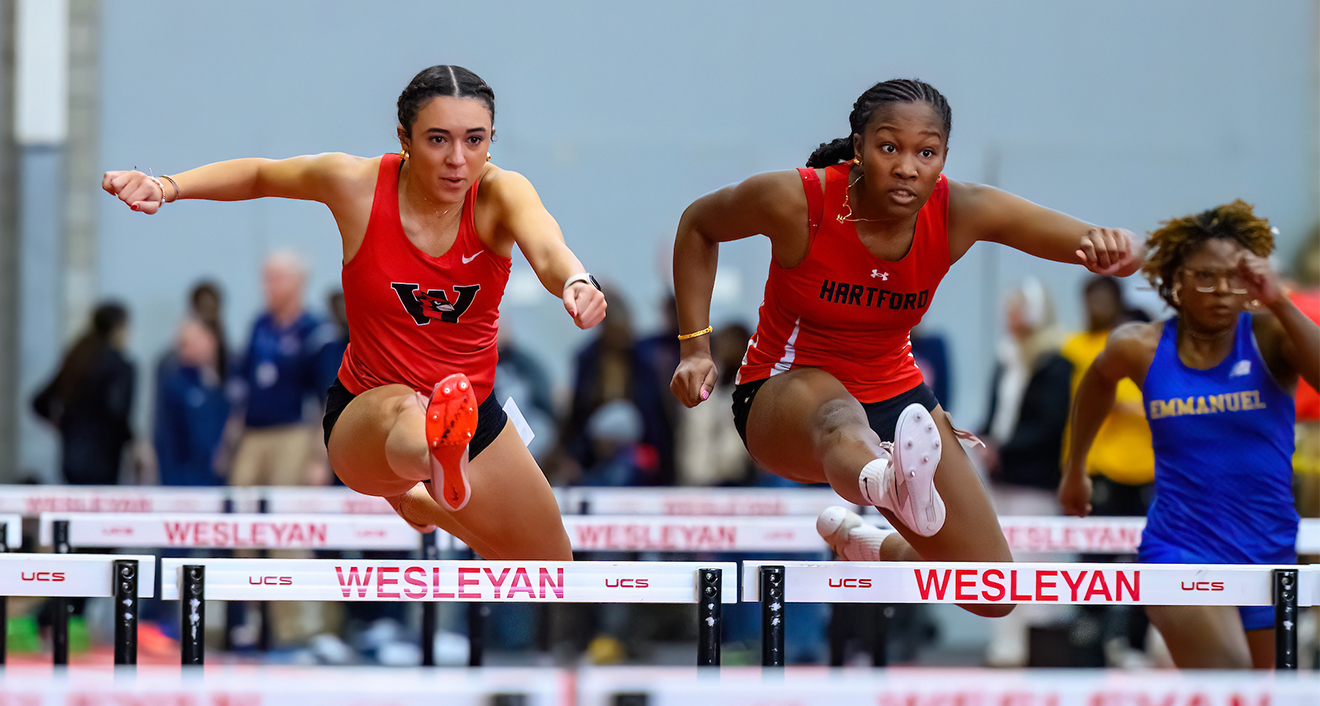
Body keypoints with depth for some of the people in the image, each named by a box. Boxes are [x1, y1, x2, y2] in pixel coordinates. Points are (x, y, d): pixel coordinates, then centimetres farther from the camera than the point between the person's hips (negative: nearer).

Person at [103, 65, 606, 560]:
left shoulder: (500, 193, -16)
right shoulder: (357, 183, -15)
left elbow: (546, 249, -39)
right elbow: (259, 175, 3)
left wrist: (574, 282, -63)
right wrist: (167, 187, -14)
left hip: (475, 412, 4)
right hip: (364, 417, -3)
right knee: (403, 410, -42)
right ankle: (437, 465, -80)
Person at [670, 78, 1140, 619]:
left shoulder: (960, 212, -16)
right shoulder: (796, 201, -22)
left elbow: (1113, 251, -23)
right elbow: (698, 224, -1)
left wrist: (1112, 249, -48)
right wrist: (696, 346, -7)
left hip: (896, 397, 5)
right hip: (782, 393, -5)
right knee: (836, 413, -45)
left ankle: (859, 541, 31)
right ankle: (889, 483, -83)